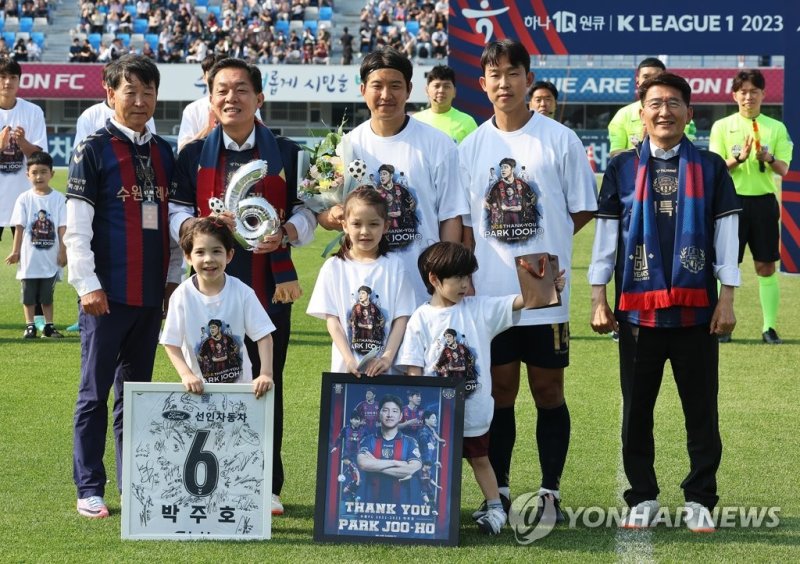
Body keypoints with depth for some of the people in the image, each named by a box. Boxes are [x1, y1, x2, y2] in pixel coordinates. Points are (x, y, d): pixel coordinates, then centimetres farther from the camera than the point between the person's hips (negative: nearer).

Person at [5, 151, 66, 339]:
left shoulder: (59, 199, -3)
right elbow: (19, 227, -1)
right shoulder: (24, 199, -2)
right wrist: (15, 252, -3)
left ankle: (48, 326, 16)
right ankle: (30, 326, 13)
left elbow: (62, 228, -3)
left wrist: (62, 251, -6)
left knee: (47, 295, 9)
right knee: (29, 294, 6)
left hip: (51, 256, 0)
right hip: (29, 256, 0)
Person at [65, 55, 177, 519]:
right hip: (108, 292, -5)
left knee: (137, 389, 11)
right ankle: (90, 489, 5)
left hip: (151, 293, 5)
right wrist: (88, 285, -13)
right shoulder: (94, 151, -4)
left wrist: (174, 280, 11)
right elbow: (77, 225, -8)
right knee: (96, 391, 0)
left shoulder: (164, 154, 12)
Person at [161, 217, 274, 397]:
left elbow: (264, 337, -7)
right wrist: (186, 375, -21)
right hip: (198, 387, -1)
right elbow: (171, 343, -8)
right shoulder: (182, 295, -9)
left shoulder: (242, 292, -8)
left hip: (240, 383, 1)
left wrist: (266, 374, -18)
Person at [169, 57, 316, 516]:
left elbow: (305, 213, 6)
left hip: (271, 284, 0)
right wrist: (202, 226, -17)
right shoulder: (194, 155, 7)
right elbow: (176, 216, 4)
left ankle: (267, 485, 11)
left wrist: (286, 233, -15)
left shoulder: (286, 153, 6)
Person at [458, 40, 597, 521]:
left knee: (548, 389, 4)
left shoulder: (559, 140, -2)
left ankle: (550, 491, 12)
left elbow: (583, 210, 2)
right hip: (489, 293, 2)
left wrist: (541, 248, -2)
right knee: (500, 390, 8)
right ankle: (498, 490, 16)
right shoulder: (471, 146, 7)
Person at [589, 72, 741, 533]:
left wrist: (727, 299, -2)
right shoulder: (623, 169, 6)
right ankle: (643, 498, 17)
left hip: (696, 308, -1)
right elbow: (606, 232, 6)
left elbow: (726, 232, 3)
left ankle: (701, 500, 11)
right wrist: (599, 299, 2)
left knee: (702, 409, 2)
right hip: (637, 309, 1)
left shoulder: (710, 167, 4)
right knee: (636, 409, 6)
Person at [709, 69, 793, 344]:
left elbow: (783, 169, 0)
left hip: (764, 201, 1)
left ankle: (769, 327, 7)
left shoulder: (776, 128, 6)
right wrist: (739, 158, -20)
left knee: (766, 268, 2)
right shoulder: (722, 126, 3)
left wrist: (768, 158, -21)